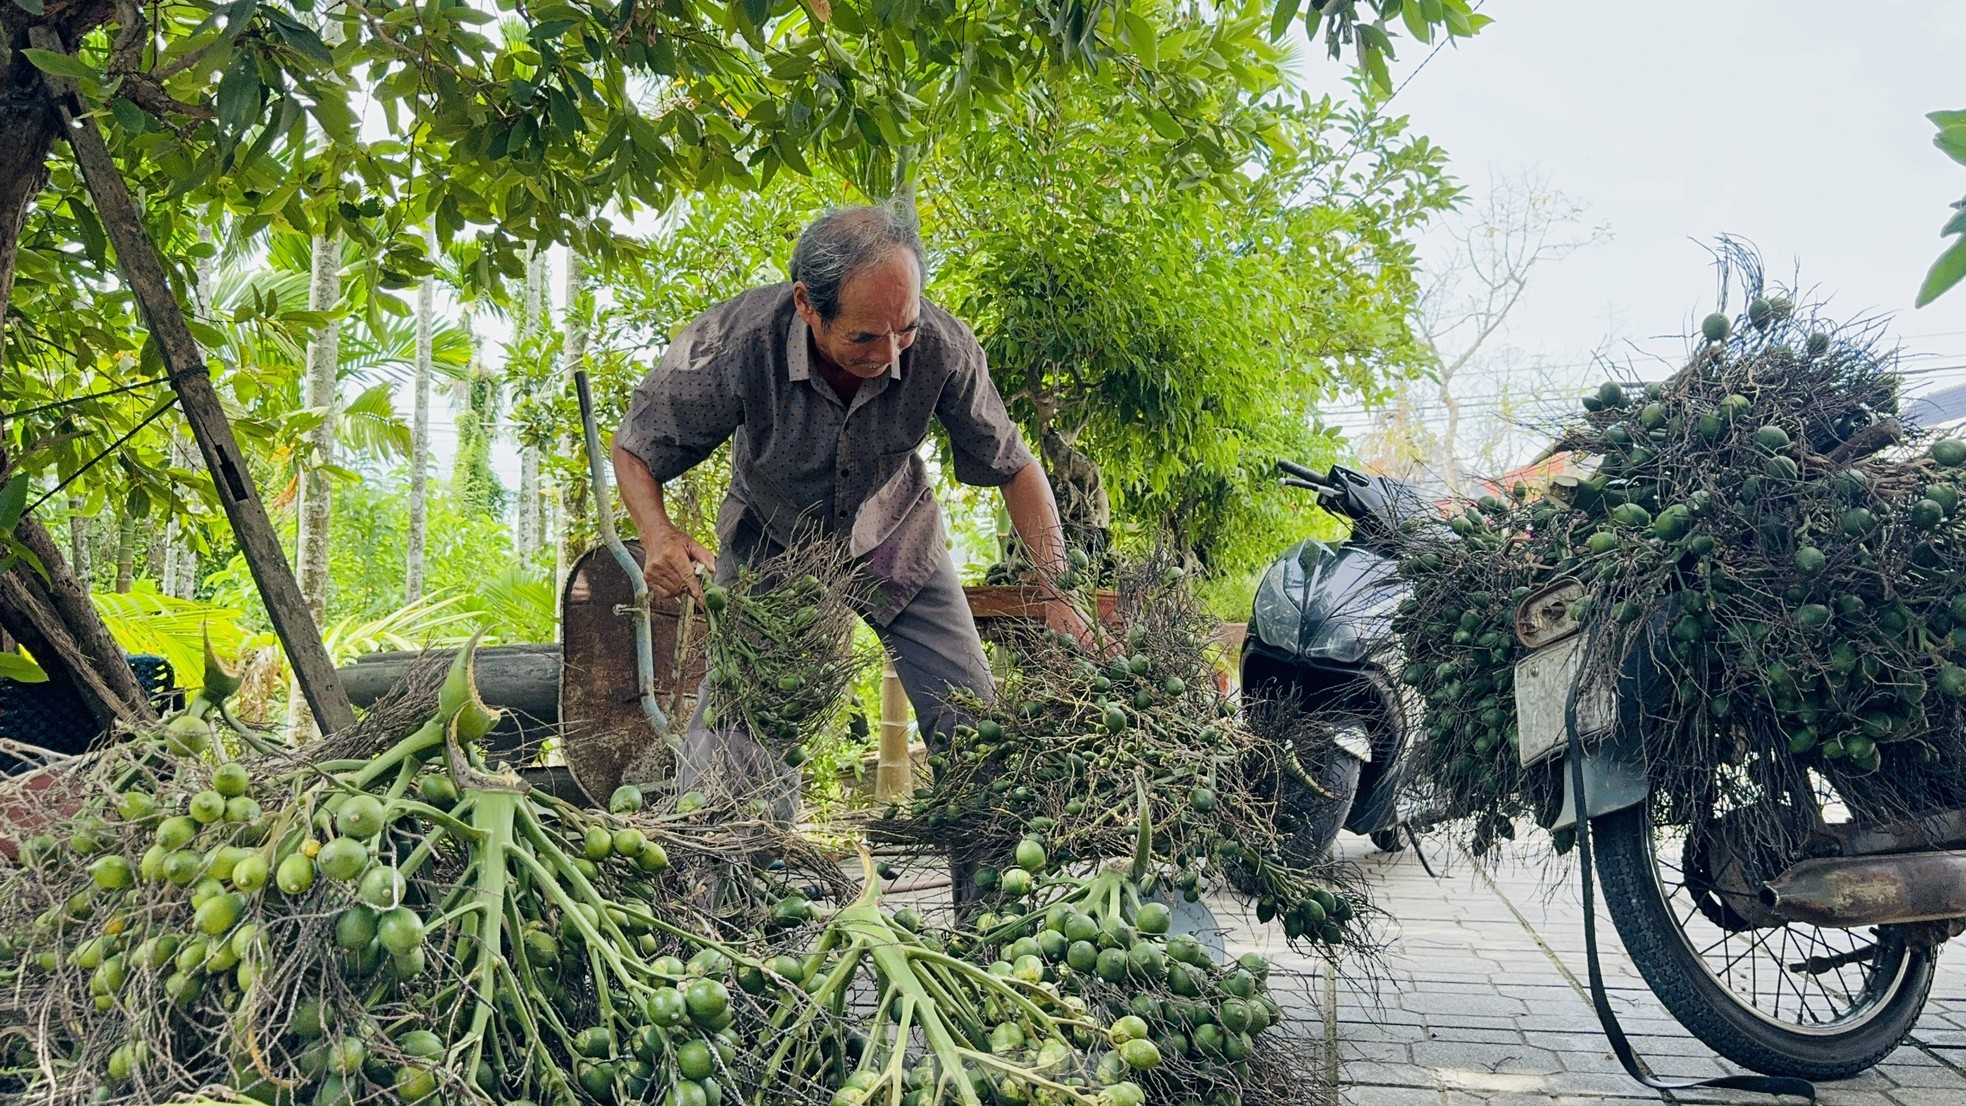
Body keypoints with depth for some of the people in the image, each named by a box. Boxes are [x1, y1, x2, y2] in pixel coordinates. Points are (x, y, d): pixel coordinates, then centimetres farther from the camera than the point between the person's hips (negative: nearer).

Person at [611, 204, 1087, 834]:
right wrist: (658, 535, -36)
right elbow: (634, 448, -15)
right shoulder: (731, 344, -33)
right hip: (771, 546, -1)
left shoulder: (943, 346, -29)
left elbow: (1013, 467, -12)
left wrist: (1057, 588, -24)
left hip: (897, 544, 2)